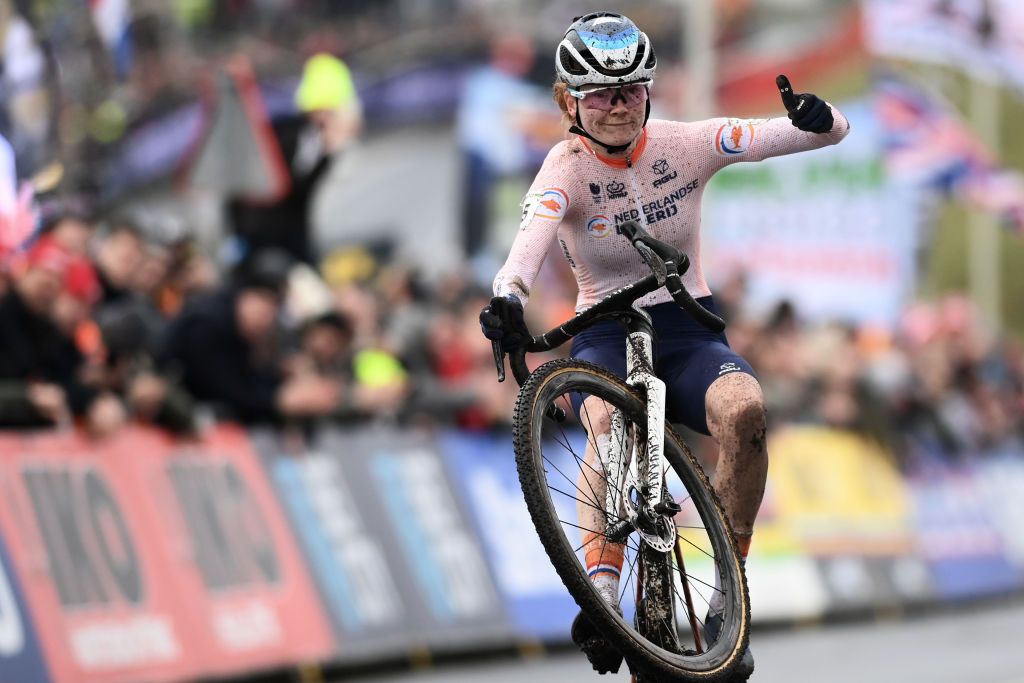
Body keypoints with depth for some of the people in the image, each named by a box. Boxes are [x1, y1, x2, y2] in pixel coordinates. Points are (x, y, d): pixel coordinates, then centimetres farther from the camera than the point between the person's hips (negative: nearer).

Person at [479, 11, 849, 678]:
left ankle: (727, 596, -18)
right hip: (605, 336, -1)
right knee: (608, 419, -37)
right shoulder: (567, 168, -7)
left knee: (744, 411, -32)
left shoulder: (685, 144, -3)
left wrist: (815, 117, -34)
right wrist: (509, 294, -53)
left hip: (688, 330, 1)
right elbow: (533, 235, -31)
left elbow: (834, 130, -8)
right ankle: (604, 595, -46)